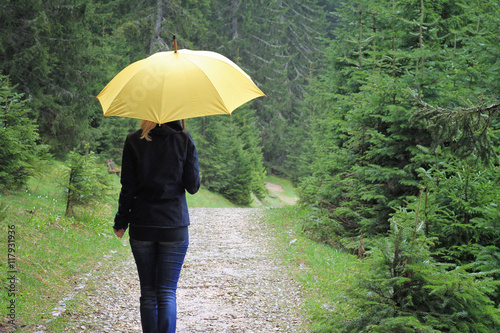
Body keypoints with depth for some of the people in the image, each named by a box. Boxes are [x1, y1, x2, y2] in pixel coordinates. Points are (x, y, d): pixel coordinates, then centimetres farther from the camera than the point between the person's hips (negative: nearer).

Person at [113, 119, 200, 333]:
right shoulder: (184, 141, -5)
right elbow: (193, 187, -3)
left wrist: (121, 222, 8)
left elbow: (128, 187, -2)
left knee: (148, 293, 12)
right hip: (174, 227, -1)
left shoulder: (134, 142, -2)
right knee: (167, 293, 1)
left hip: (142, 227, 1)